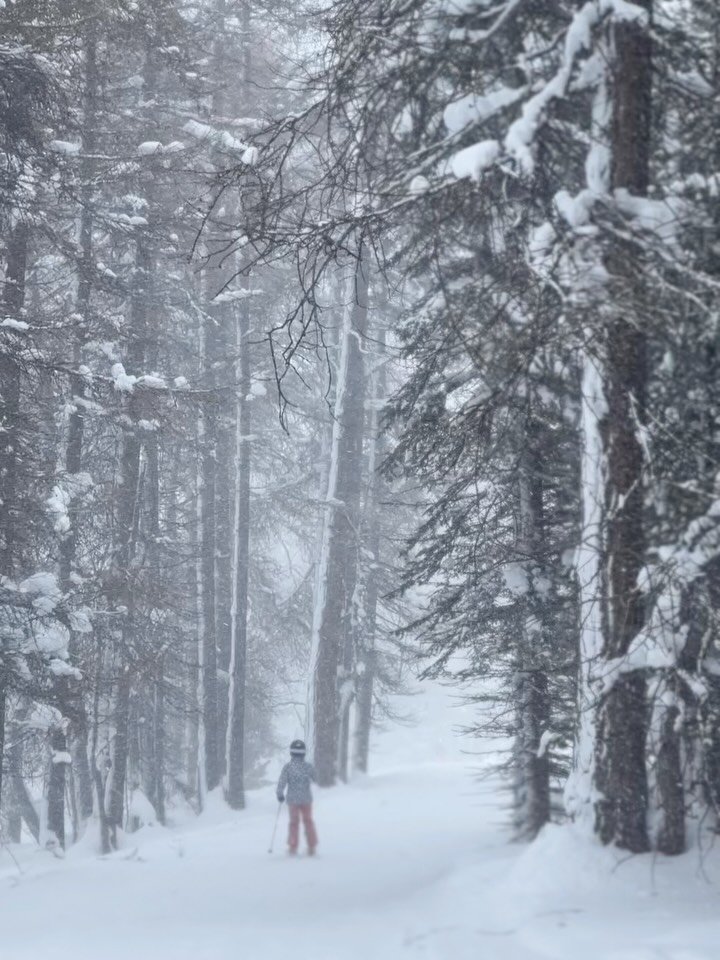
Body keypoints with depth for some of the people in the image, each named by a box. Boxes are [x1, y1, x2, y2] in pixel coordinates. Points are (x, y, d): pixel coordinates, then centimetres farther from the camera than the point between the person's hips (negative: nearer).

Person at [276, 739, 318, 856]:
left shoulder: (287, 767, -12)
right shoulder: (309, 766, -8)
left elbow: (282, 782, -13)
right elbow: (316, 780, 4)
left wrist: (280, 795, 2)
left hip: (293, 799, -1)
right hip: (306, 798, 1)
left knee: (294, 822, 13)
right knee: (308, 821, 14)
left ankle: (293, 847, 11)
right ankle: (311, 848, 13)